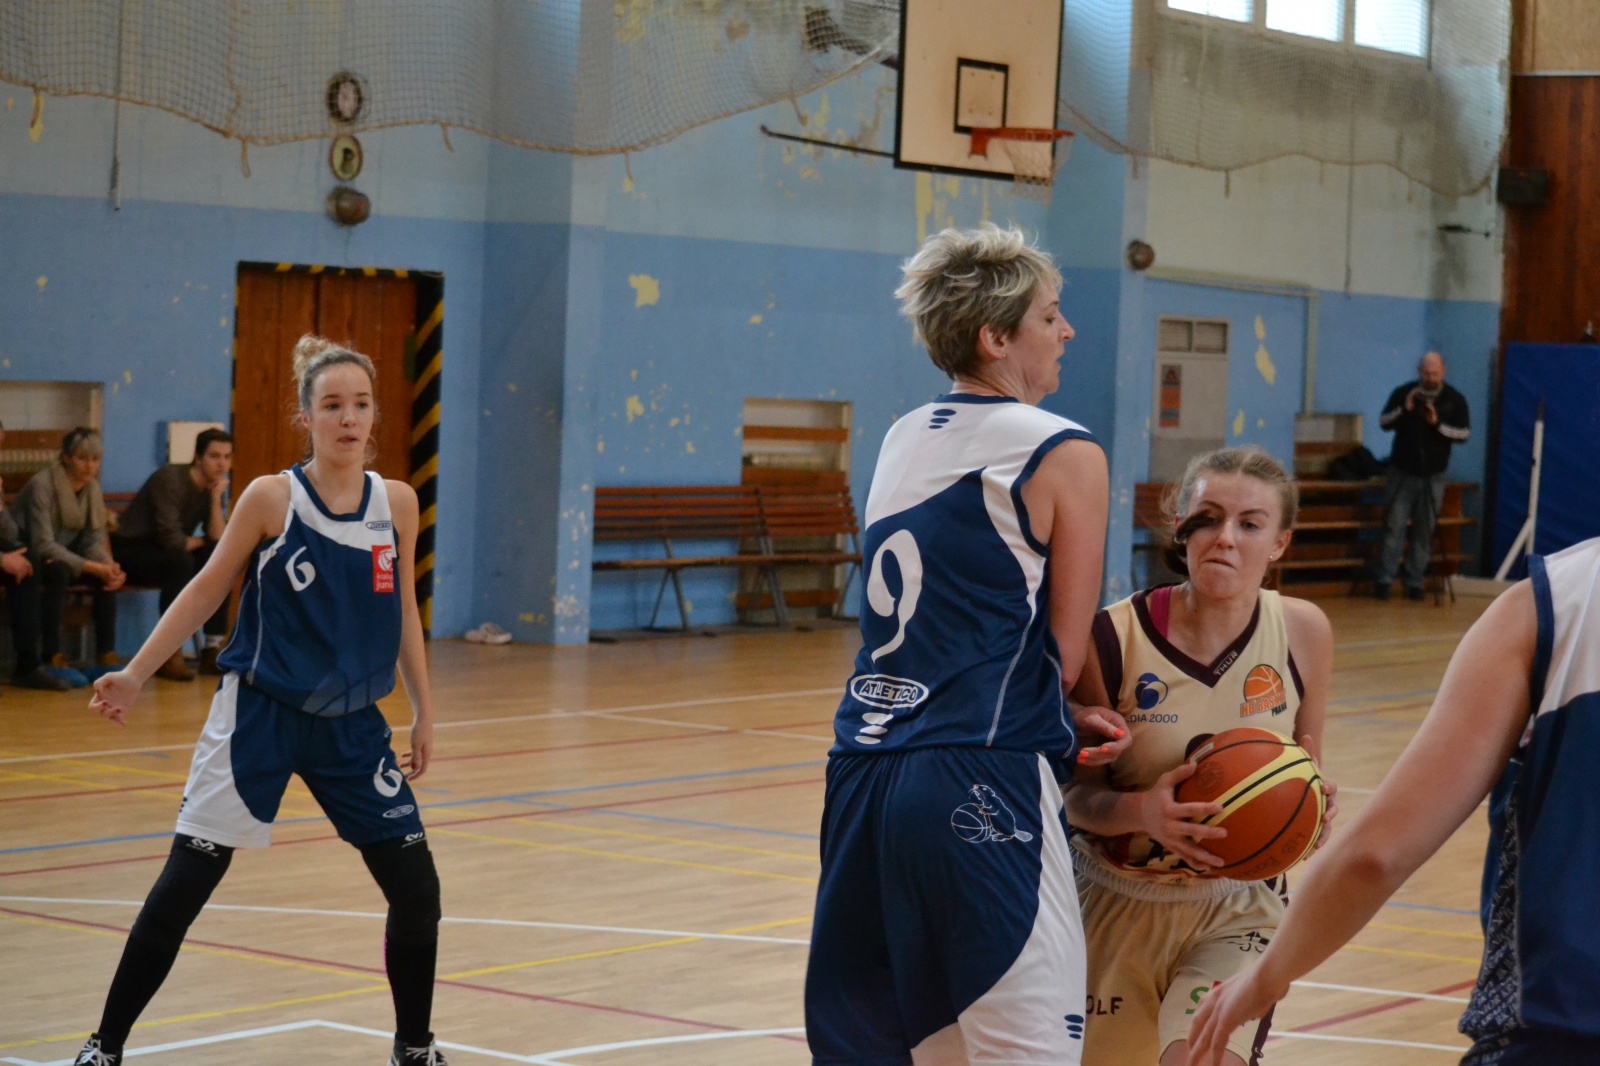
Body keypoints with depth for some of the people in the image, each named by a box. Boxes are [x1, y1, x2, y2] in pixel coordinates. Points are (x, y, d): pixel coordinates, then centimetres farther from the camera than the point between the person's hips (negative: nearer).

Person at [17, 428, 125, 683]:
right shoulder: (42, 485, -24)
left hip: (62, 555, 6)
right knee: (58, 571, -36)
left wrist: (109, 564, -27)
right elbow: (43, 545, -29)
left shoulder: (92, 487, -2)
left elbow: (94, 539, -4)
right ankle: (53, 659, -33)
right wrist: (93, 567, -34)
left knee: (108, 573, -19)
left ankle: (107, 657, -18)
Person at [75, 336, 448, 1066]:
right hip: (258, 713, -3)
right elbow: (206, 590, -2)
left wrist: (424, 713, 12)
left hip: (352, 724, 3)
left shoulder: (397, 503, -1)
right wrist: (136, 674, -6)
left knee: (417, 891, 2)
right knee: (182, 888, -4)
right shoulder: (271, 498, -11)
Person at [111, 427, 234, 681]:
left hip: (163, 553, 8)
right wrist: (200, 542, -10)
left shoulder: (213, 487, 2)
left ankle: (213, 650, -10)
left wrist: (216, 499, -18)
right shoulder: (170, 480, -22)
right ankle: (169, 656, -30)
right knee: (180, 562, -34)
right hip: (131, 552, -8)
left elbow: (219, 540, -8)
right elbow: (173, 541, -30)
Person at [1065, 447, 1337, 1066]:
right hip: (1117, 904, 0)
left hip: (1237, 906, 0)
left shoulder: (1303, 631, -9)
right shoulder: (1116, 638, -17)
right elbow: (1074, 797, -11)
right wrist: (1141, 810, -31)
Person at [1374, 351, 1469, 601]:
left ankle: (1414, 582, 8)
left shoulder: (1455, 399, 0)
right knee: (1394, 526, -4)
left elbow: (1465, 433, -3)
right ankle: (1385, 579, -2)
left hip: (1433, 475, 1)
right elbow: (1384, 423, -1)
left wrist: (1438, 424, -18)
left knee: (1425, 531, 3)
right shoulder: (1403, 393, 0)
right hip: (1402, 471, -1)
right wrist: (1404, 409, -18)